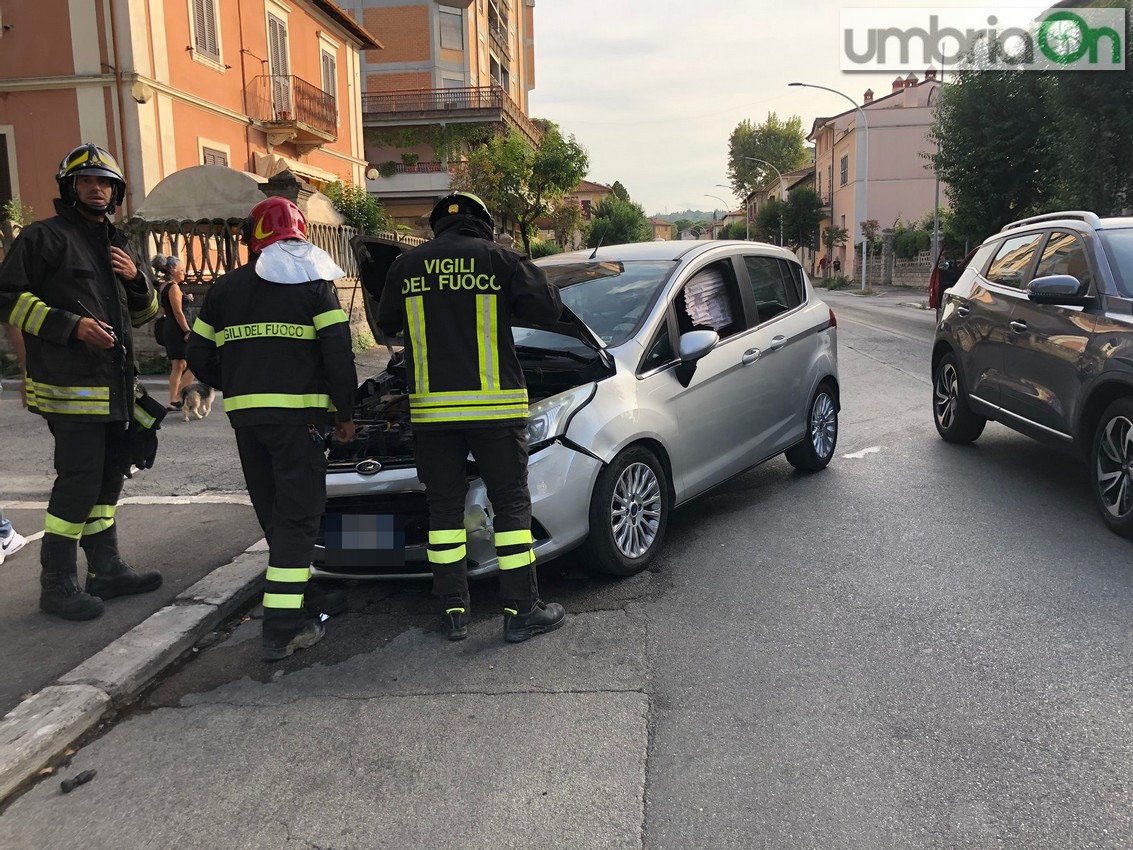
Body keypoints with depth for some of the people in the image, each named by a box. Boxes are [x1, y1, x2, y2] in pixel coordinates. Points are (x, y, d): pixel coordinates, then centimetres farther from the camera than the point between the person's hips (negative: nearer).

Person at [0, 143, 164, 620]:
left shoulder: (119, 246, 20)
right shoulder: (44, 237, -2)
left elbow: (143, 313, 23)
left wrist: (137, 279, 2)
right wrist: (70, 325, -19)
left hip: (115, 386, 8)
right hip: (71, 384, -8)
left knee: (107, 477, 14)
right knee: (79, 480, -10)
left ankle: (106, 568, 25)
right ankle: (57, 585, 0)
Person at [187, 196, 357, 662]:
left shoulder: (224, 288, 12)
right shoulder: (314, 285, -1)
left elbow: (199, 356, 13)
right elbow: (339, 355, -7)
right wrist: (345, 413, 3)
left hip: (244, 415, 5)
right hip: (297, 414, -4)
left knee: (273, 514, 17)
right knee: (297, 517, -2)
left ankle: (287, 608, 28)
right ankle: (282, 629, -5)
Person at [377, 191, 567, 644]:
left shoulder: (406, 265, 8)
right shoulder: (500, 259, 0)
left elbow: (386, 322, 19)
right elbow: (547, 309, -1)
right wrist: (528, 269, 15)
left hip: (431, 410, 3)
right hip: (494, 405, -2)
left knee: (444, 506, 11)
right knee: (512, 503, 5)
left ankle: (454, 611, 14)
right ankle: (521, 610, 8)